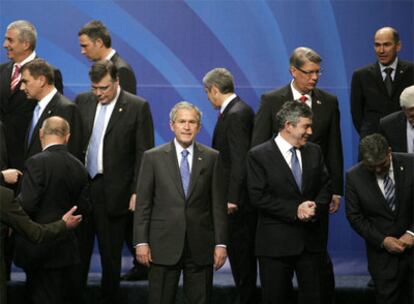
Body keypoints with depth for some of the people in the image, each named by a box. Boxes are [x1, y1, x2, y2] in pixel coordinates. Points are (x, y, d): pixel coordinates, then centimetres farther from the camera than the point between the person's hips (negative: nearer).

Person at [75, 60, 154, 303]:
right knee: (78, 250, 6)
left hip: (113, 190, -3)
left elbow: (144, 153, -5)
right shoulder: (83, 101, 8)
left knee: (111, 253, 6)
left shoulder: (138, 107, -4)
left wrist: (137, 192, -10)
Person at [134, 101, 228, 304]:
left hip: (200, 247, 1)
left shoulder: (212, 158, 5)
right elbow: (143, 204, 2)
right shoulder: (153, 157, 2)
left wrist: (221, 243, 0)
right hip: (163, 246, -1)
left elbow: (218, 204, 5)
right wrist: (141, 242, -4)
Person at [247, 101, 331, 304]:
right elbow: (258, 197, -13)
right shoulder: (258, 156, -6)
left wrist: (315, 207, -11)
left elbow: (326, 187, 11)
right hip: (275, 243, -4)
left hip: (312, 240, 4)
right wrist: (295, 210, -17)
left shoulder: (314, 152, 10)